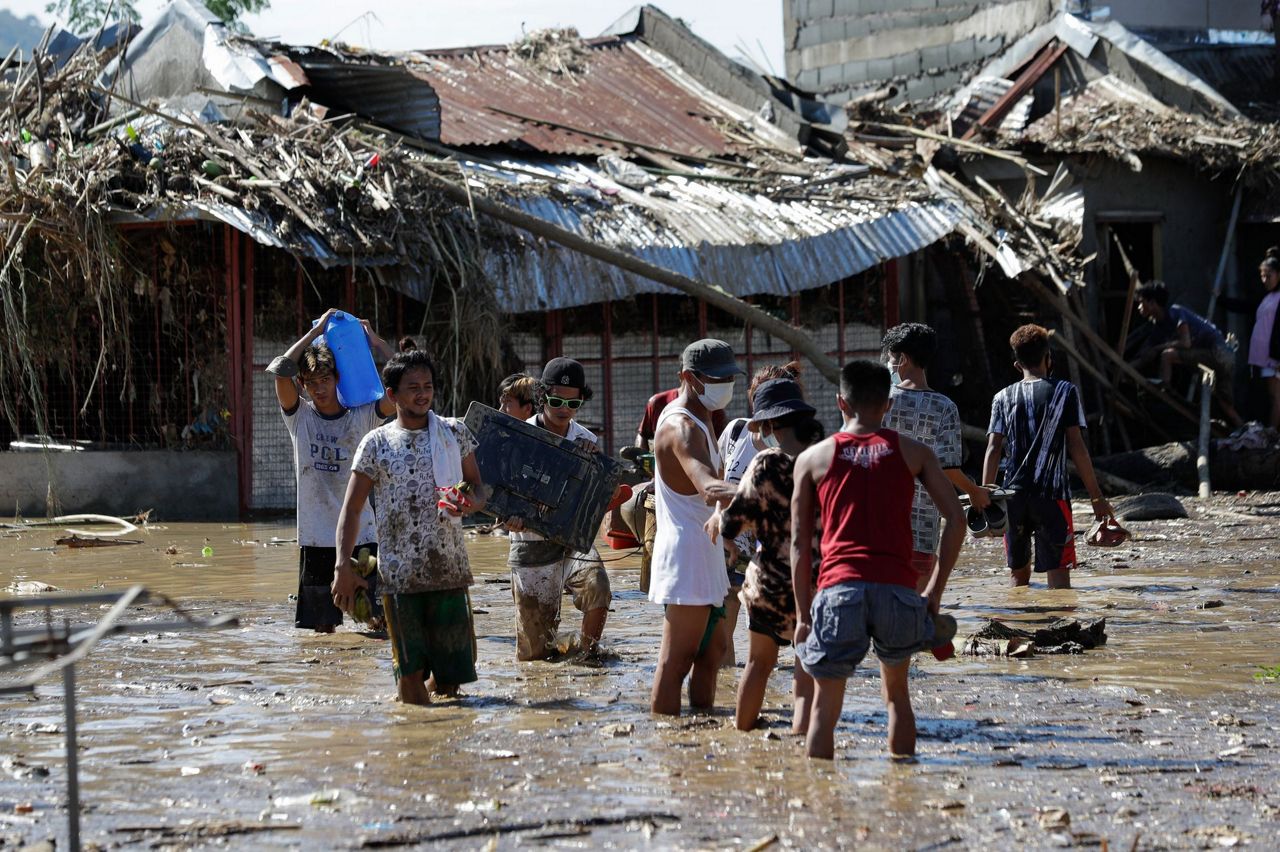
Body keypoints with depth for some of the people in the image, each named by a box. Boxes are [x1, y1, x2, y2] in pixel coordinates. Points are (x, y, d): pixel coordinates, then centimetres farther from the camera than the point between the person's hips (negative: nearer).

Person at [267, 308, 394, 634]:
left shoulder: (361, 417, 3)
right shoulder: (299, 417, 3)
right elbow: (281, 371, -10)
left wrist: (378, 343, -3)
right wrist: (316, 331, -7)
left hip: (360, 535, 0)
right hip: (316, 539, 0)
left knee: (381, 619, -1)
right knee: (322, 627, 4)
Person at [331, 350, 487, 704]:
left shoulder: (454, 432, 8)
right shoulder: (376, 444, 2)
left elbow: (478, 487, 14)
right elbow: (351, 508, 1)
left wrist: (471, 503, -12)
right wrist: (343, 566, -10)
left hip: (450, 569, 2)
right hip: (399, 575, -2)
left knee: (450, 678, 2)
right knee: (411, 671, -4)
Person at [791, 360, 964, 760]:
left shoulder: (813, 458, 12)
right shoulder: (913, 453, 14)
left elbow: (799, 543, 9)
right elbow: (956, 519, 6)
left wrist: (802, 613, 13)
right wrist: (935, 588, 10)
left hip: (839, 588, -1)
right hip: (897, 588, 1)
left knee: (825, 707, 6)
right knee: (896, 694, 21)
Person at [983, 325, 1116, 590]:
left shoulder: (1004, 398, 9)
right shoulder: (1065, 392, 2)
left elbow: (993, 449, 1)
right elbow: (1076, 447, -3)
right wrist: (1097, 498, 0)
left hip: (1013, 496, 3)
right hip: (1052, 495, -3)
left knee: (1019, 574, 15)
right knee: (1058, 574, -7)